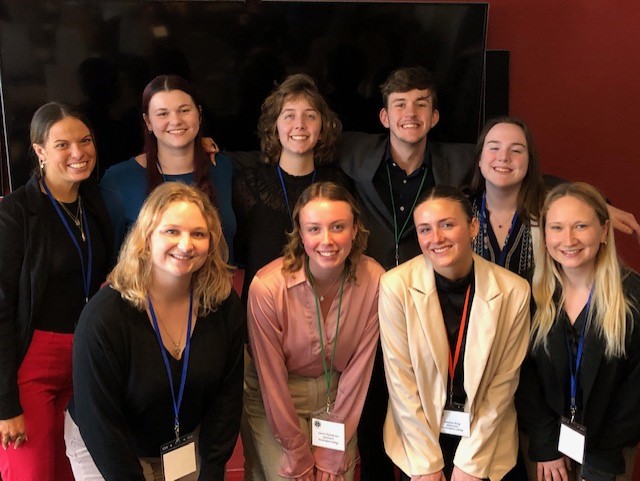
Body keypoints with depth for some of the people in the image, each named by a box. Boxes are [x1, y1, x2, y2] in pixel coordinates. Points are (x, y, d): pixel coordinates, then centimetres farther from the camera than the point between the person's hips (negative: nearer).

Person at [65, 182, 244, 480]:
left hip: (188, 442, 4)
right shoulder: (103, 318, -28)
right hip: (103, 451, -3)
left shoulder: (225, 306, -15)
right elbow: (101, 425, -23)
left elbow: (227, 396, -9)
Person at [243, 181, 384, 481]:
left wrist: (332, 456, -9)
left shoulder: (373, 279, -17)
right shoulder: (267, 287, -24)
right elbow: (272, 380, -15)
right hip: (275, 405, -2)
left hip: (337, 398, 2)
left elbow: (359, 367, -10)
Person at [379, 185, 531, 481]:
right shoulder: (395, 286, -16)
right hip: (418, 432, 0)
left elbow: (504, 382, -7)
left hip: (485, 440, 1)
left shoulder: (514, 291, -14)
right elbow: (401, 379, -12)